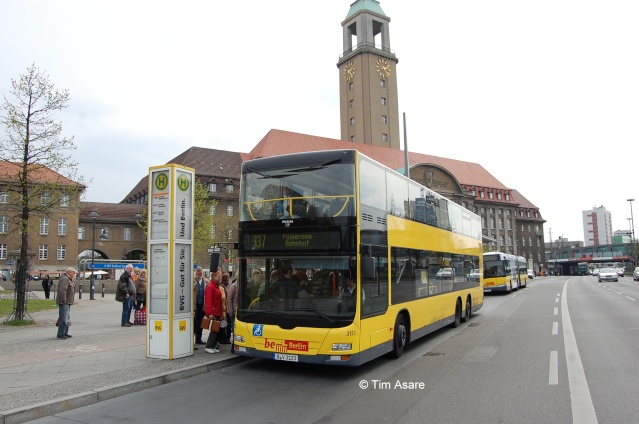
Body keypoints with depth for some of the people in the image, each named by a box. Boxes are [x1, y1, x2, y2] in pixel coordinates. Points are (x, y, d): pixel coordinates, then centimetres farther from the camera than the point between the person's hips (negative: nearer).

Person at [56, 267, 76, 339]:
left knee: (67, 318, 16)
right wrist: (63, 300, -27)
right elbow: (62, 290, -28)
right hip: (64, 303, -11)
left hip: (67, 302, 11)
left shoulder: (68, 279, 18)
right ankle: (60, 334, -7)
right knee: (63, 319, -10)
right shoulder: (64, 279, -16)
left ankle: (65, 333, 23)